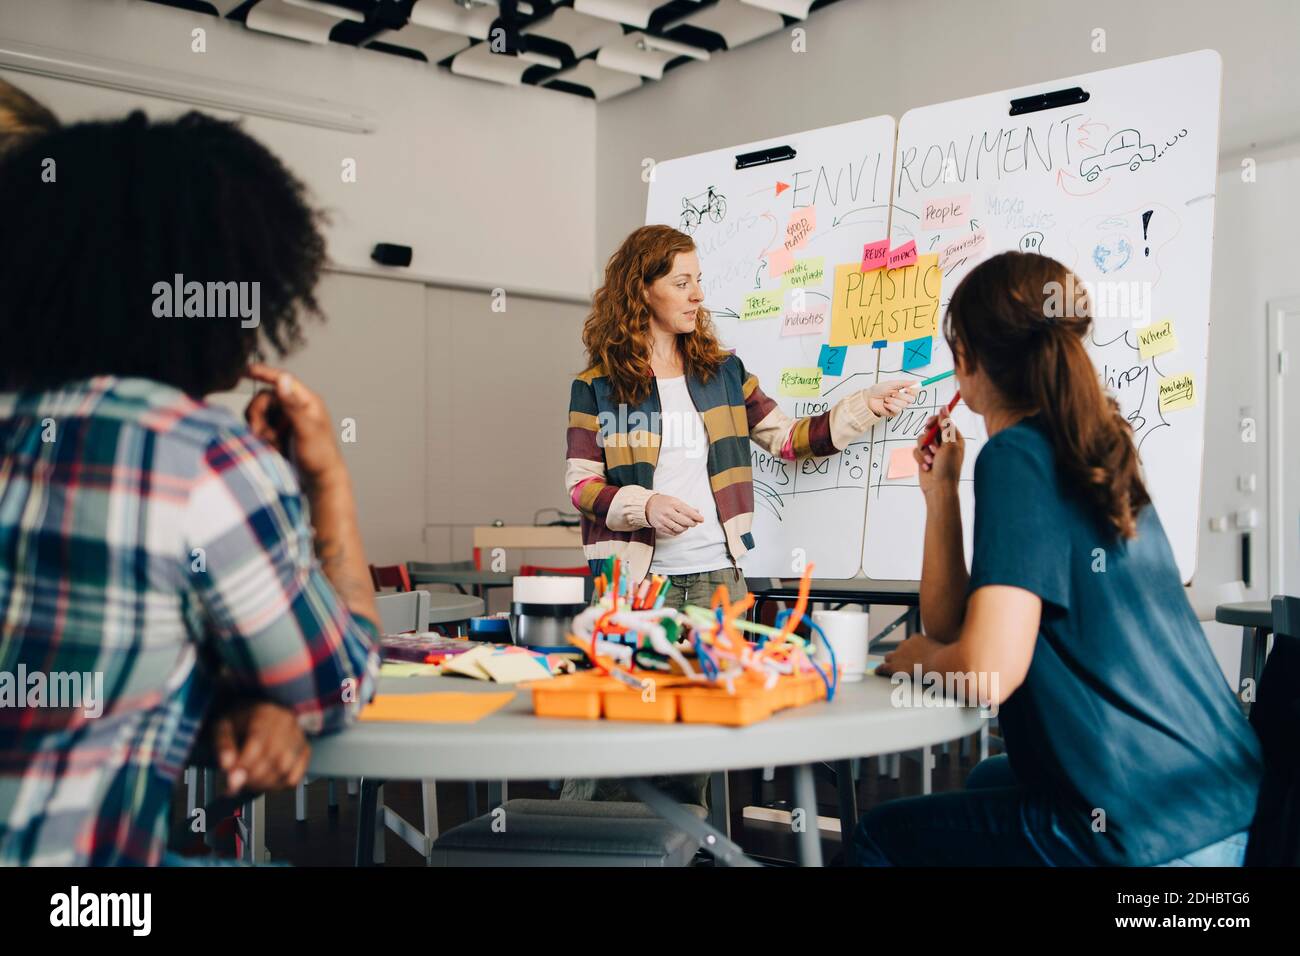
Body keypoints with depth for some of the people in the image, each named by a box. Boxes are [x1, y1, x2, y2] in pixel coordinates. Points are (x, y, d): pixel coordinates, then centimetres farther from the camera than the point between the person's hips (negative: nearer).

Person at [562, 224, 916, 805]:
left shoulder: (721, 371, 13)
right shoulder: (598, 384, 2)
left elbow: (788, 439, 13)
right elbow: (579, 484, -1)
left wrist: (864, 408, 4)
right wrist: (644, 506, -17)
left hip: (717, 579, 4)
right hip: (632, 579, -3)